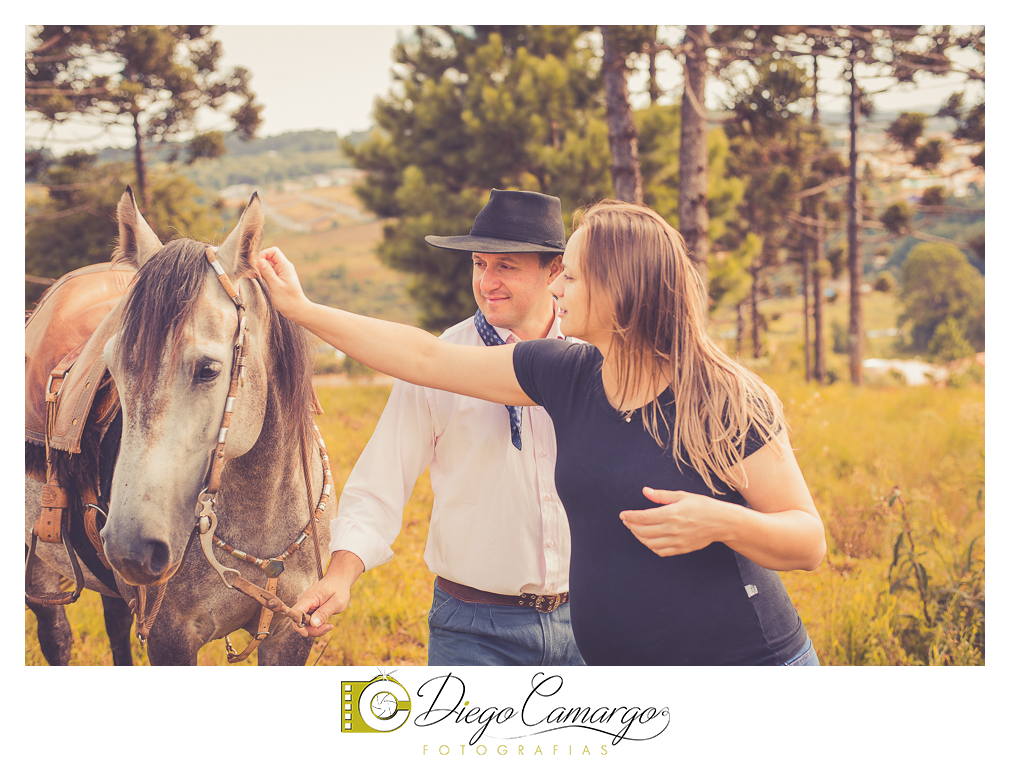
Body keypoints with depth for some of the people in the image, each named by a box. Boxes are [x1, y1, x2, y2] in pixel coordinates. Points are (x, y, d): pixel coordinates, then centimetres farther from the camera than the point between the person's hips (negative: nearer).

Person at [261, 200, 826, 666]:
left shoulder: (727, 403, -13)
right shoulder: (567, 377, 1)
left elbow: (810, 542, -9)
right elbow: (425, 359, 9)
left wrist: (722, 521, -27)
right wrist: (302, 309, 12)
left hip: (746, 657, -5)